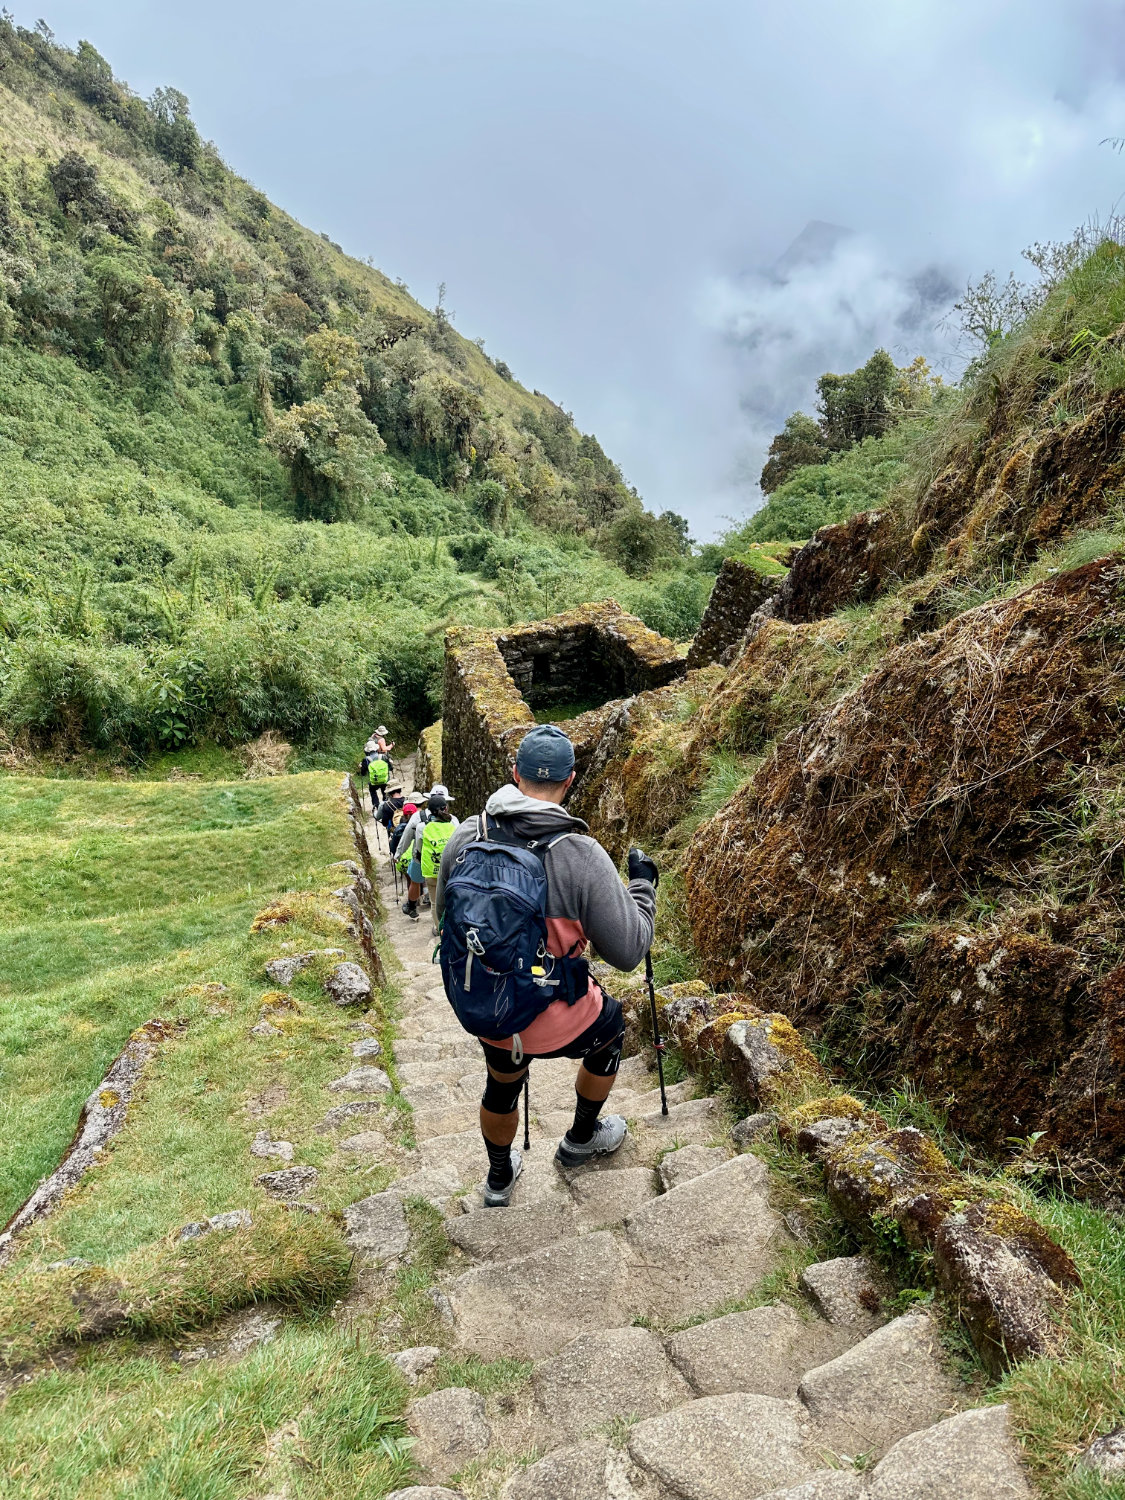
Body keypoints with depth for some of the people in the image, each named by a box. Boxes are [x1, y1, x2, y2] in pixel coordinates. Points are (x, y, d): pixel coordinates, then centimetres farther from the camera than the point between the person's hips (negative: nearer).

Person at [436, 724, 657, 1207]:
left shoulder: (464, 838, -12)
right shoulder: (582, 855, -26)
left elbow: (446, 916, 6)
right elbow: (628, 950, -18)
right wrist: (643, 884, -2)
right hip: (556, 1022, -4)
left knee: (502, 1086, 33)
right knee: (611, 1025, 30)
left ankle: (499, 1179, 60)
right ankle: (581, 1140, 50)